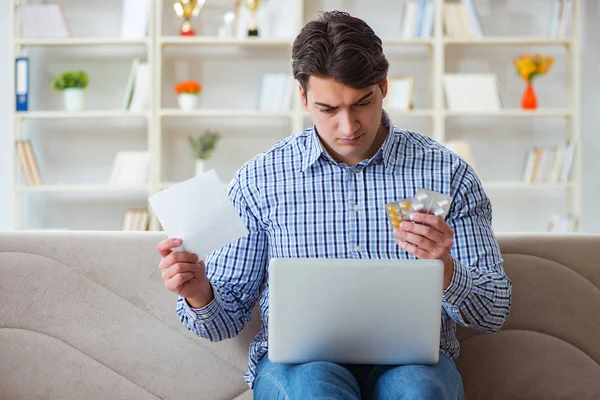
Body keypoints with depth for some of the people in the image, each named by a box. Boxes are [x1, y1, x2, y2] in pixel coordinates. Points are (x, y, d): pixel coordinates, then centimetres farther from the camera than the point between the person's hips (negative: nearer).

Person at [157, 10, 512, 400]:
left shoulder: (446, 173, 3)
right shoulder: (260, 179, 4)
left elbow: (494, 313, 3)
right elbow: (228, 316, 8)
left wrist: (444, 268, -18)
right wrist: (200, 295, -16)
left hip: (411, 358, 1)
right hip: (298, 363, 0)